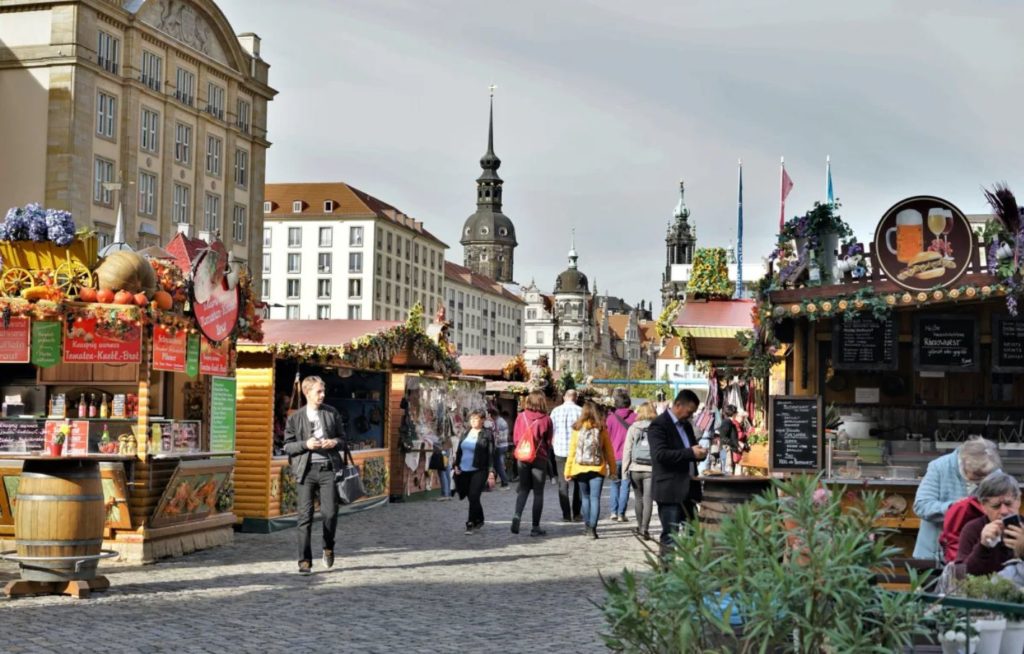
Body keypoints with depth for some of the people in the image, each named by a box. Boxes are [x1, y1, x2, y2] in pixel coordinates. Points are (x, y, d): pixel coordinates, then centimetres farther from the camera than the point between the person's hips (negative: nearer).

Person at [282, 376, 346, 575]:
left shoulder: (332, 413, 11)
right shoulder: (295, 418, 6)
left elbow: (343, 439, 17)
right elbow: (287, 446, 5)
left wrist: (335, 442, -6)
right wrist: (305, 444, -12)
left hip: (328, 468, 1)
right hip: (306, 470, -1)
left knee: (330, 512, -5)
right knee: (305, 516, -4)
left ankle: (328, 548, 24)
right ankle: (305, 561, 1)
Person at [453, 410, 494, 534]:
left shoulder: (487, 434, -4)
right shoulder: (465, 433, 13)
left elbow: (491, 453, -8)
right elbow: (459, 450, 18)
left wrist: (491, 471, -13)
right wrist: (456, 465, 7)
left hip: (479, 471, -6)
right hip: (464, 471, 6)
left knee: (473, 497, -12)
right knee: (471, 497, 12)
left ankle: (471, 523, -6)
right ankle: (479, 520, 29)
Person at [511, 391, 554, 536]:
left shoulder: (521, 417, -3)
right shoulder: (546, 420, -9)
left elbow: (515, 439, 2)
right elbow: (548, 442, -1)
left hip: (523, 457, 2)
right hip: (540, 458, -2)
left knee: (523, 489, 14)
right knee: (538, 493, 6)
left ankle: (517, 515, -10)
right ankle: (536, 527, 7)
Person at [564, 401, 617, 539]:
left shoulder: (577, 429, -3)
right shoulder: (602, 429, -2)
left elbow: (572, 451, -1)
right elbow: (609, 451, 2)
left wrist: (568, 470, 4)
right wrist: (612, 468, 11)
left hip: (580, 469, 1)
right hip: (597, 469, -1)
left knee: (585, 497, 17)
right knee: (595, 498, -2)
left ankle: (587, 525, 21)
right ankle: (592, 527, -14)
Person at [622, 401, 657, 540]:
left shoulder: (633, 428, 1)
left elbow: (627, 450, 0)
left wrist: (625, 469, 3)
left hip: (635, 468, 1)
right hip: (652, 469, -1)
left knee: (639, 498, 16)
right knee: (648, 499, 1)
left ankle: (640, 527, 24)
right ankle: (645, 528, -7)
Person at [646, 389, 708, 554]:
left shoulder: (686, 425, 18)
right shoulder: (658, 425, -10)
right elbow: (660, 454, -21)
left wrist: (699, 453, 1)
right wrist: (691, 453, -24)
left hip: (688, 488, 8)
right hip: (670, 490, -8)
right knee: (670, 536, -5)